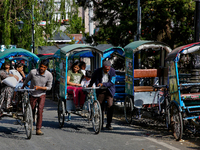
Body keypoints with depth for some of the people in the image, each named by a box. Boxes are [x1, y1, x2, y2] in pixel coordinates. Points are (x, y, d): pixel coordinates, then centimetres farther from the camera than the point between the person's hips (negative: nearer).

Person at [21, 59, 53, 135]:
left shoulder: (49, 75, -16)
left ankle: (38, 129, -15)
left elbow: (49, 87, -8)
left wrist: (39, 87, -22)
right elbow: (26, 80, 3)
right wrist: (22, 88, 17)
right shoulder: (33, 72, -16)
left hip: (41, 95, -1)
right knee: (31, 110, 10)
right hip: (32, 94, 1)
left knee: (40, 110, -16)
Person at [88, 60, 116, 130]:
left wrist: (103, 84, -25)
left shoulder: (112, 71, -9)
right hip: (100, 91, 1)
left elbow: (112, 82, -13)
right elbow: (92, 80, 9)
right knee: (100, 107, 0)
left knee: (110, 106, -13)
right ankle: (100, 124, 12)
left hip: (109, 91, -1)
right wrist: (89, 87, 21)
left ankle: (109, 124, -4)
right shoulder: (97, 71, -7)